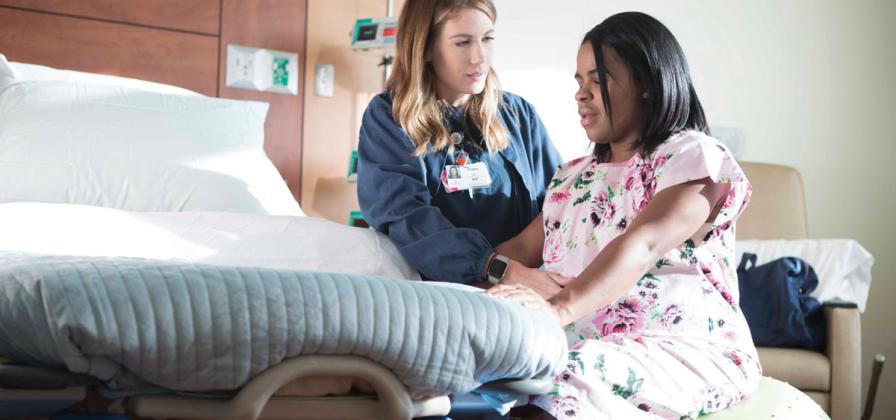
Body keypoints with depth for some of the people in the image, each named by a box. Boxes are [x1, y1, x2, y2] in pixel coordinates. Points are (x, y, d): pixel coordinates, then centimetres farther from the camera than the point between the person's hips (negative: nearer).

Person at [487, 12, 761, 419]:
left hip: (683, 351, -6)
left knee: (563, 385, -37)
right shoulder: (573, 176, 24)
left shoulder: (693, 156, -1)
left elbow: (643, 244, -19)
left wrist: (560, 308, -35)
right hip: (579, 350, 6)